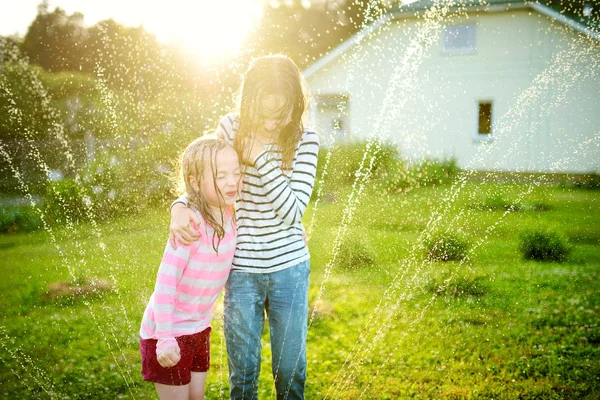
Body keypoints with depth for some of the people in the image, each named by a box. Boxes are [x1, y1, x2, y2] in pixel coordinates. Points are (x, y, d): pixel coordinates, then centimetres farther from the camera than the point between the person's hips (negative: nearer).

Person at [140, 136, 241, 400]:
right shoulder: (192, 224, -27)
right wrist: (165, 339, -25)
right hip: (168, 330, -7)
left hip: (199, 327, 7)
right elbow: (165, 282, -26)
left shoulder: (227, 214, -5)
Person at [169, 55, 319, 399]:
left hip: (290, 269, 0)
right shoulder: (231, 128, -7)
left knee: (291, 369, 14)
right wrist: (180, 207, -19)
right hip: (241, 269, 1)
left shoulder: (305, 140, -9)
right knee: (243, 370, 15)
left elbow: (293, 212, -15)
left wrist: (261, 158, -22)